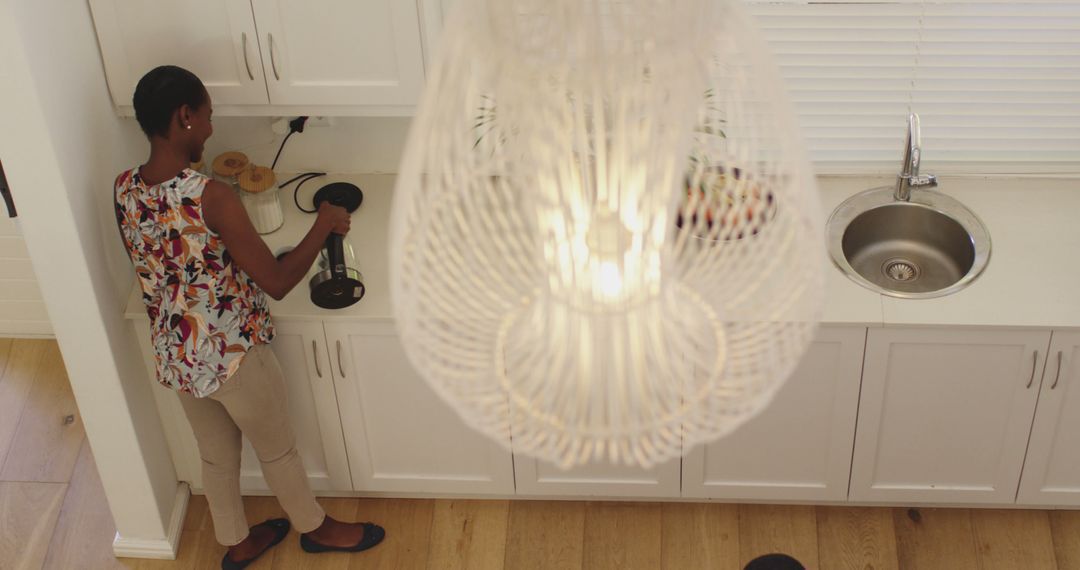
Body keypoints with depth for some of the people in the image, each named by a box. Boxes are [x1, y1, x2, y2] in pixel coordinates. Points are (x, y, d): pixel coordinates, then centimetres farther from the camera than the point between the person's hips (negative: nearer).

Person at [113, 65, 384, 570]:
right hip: (233, 355, -6)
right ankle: (315, 528, 45)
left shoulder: (125, 189, -9)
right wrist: (323, 225, -10)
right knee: (277, 450, 21)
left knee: (216, 454, 28)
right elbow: (277, 283, -24)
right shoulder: (211, 197, -31)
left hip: (174, 355, 6)